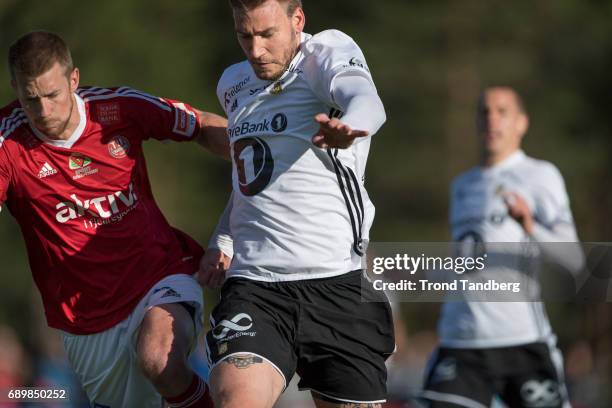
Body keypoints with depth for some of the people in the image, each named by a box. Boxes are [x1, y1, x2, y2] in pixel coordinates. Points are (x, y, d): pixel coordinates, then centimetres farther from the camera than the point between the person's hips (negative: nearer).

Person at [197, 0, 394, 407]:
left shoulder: (329, 51, -1)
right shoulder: (233, 84, 18)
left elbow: (367, 103, -25)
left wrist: (350, 126, -49)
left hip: (336, 283, -3)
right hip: (253, 285, 3)